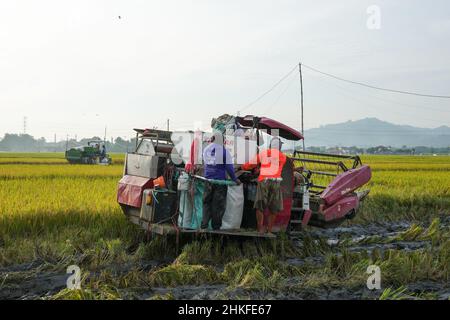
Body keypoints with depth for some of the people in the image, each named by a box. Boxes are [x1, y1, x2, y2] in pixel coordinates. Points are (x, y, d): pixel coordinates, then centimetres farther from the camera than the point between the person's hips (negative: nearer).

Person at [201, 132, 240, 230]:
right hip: (220, 181, -4)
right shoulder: (224, 151, -9)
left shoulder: (206, 150, 5)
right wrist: (235, 179, 2)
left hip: (208, 180, 4)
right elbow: (229, 167, -8)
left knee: (206, 202, 11)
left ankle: (204, 223, 5)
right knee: (218, 204, 3)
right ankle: (216, 225, 6)